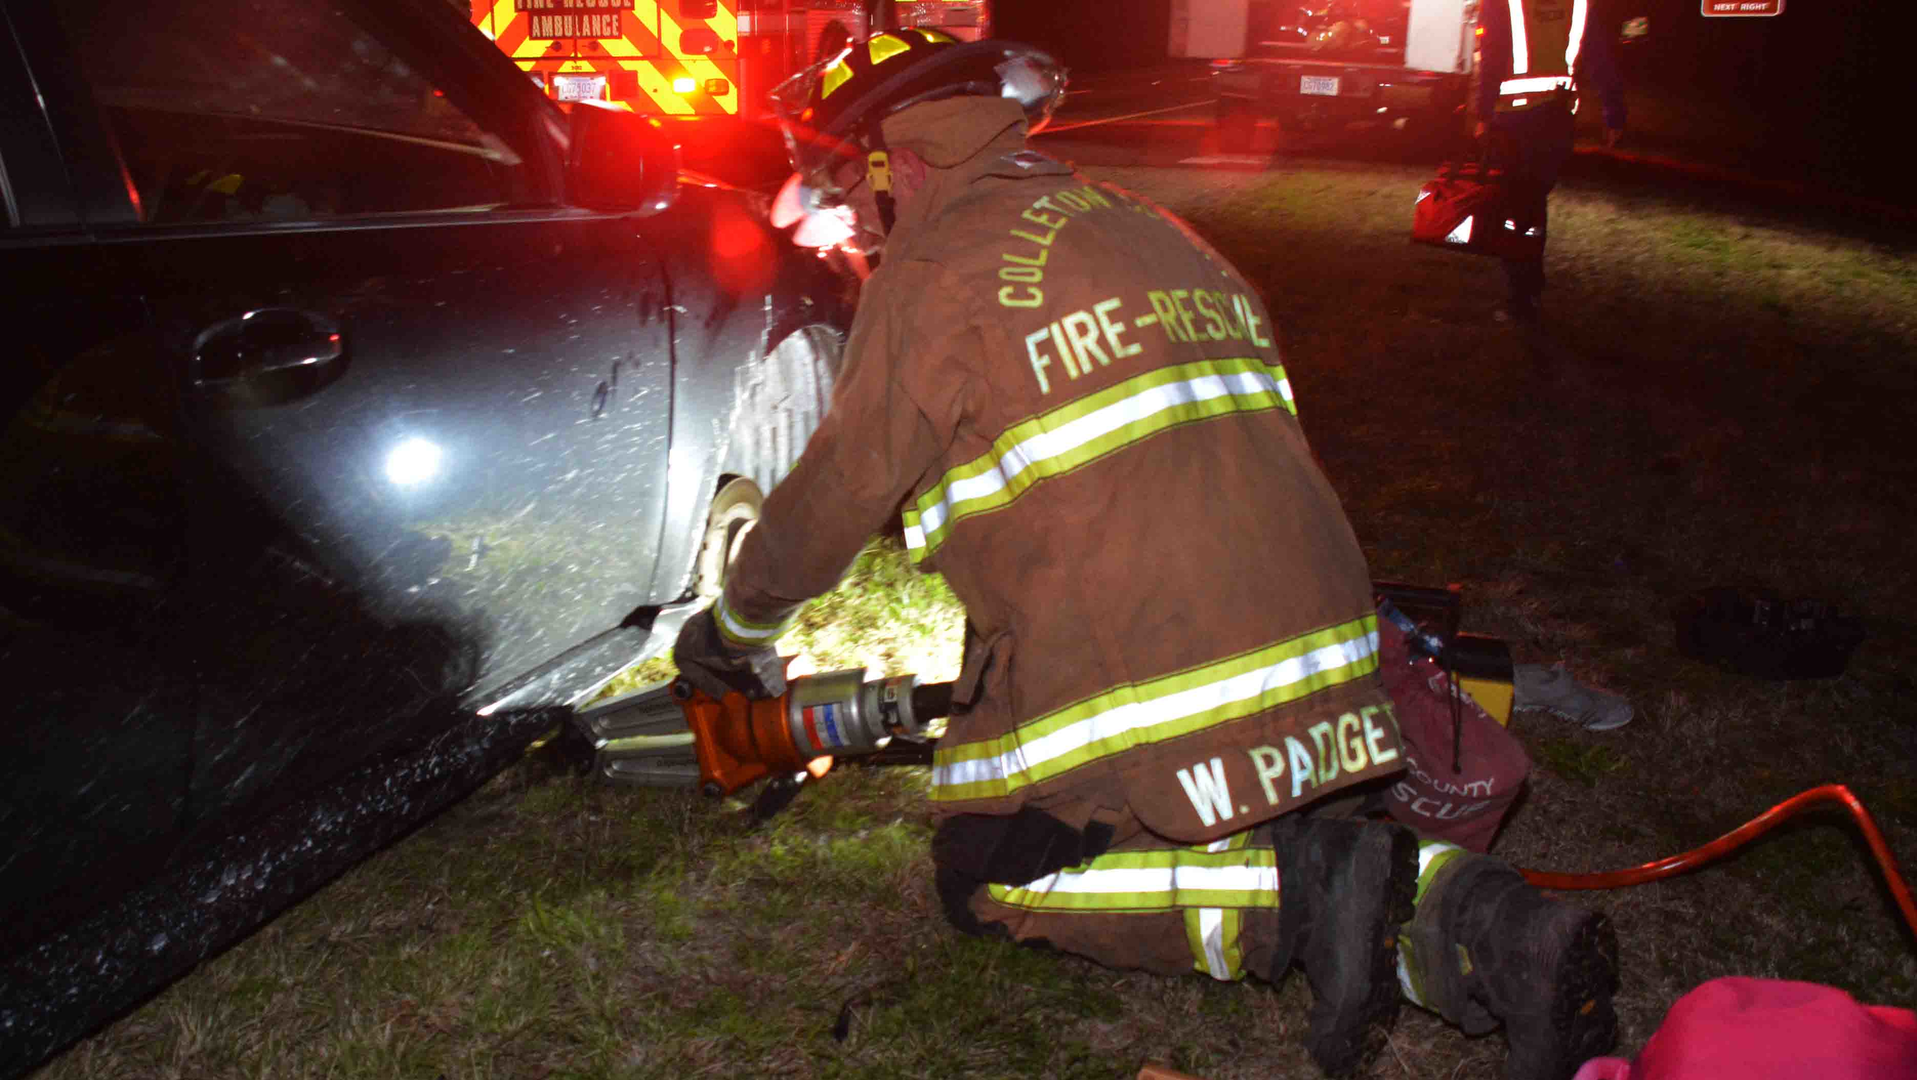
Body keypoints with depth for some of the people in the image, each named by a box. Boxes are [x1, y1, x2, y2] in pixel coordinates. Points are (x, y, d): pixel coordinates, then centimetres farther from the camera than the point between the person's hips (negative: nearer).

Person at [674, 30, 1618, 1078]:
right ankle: (1447, 906, 2)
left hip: (1130, 686, -7)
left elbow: (834, 497, 4)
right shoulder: (1144, 227, 20)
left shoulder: (934, 272, -3)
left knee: (985, 876, 12)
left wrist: (734, 625, 23)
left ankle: (1300, 895, -7)